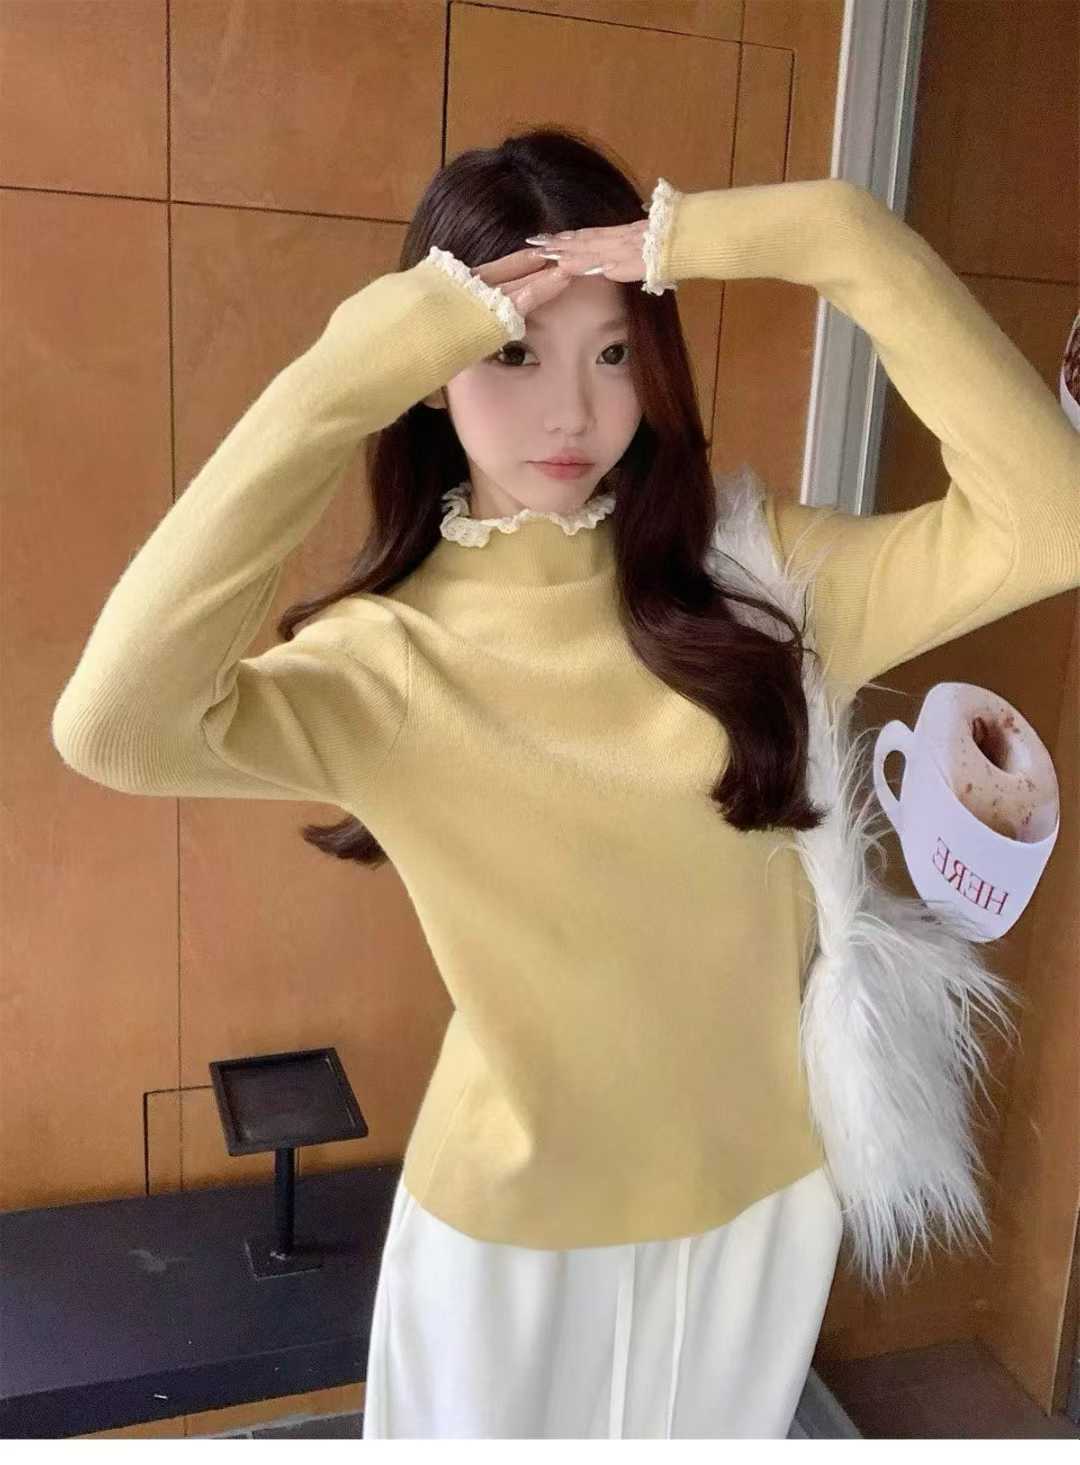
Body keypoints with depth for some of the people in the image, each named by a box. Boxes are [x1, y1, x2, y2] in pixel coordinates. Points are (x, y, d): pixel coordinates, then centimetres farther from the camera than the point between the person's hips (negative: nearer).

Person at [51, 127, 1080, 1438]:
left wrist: (841, 240, -24)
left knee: (714, 1437, 28)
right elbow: (112, 728, -34)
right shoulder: (389, 656, -16)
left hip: (759, 1196, 2)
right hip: (513, 1224, -2)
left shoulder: (757, 575, -10)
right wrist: (339, 378, -33)